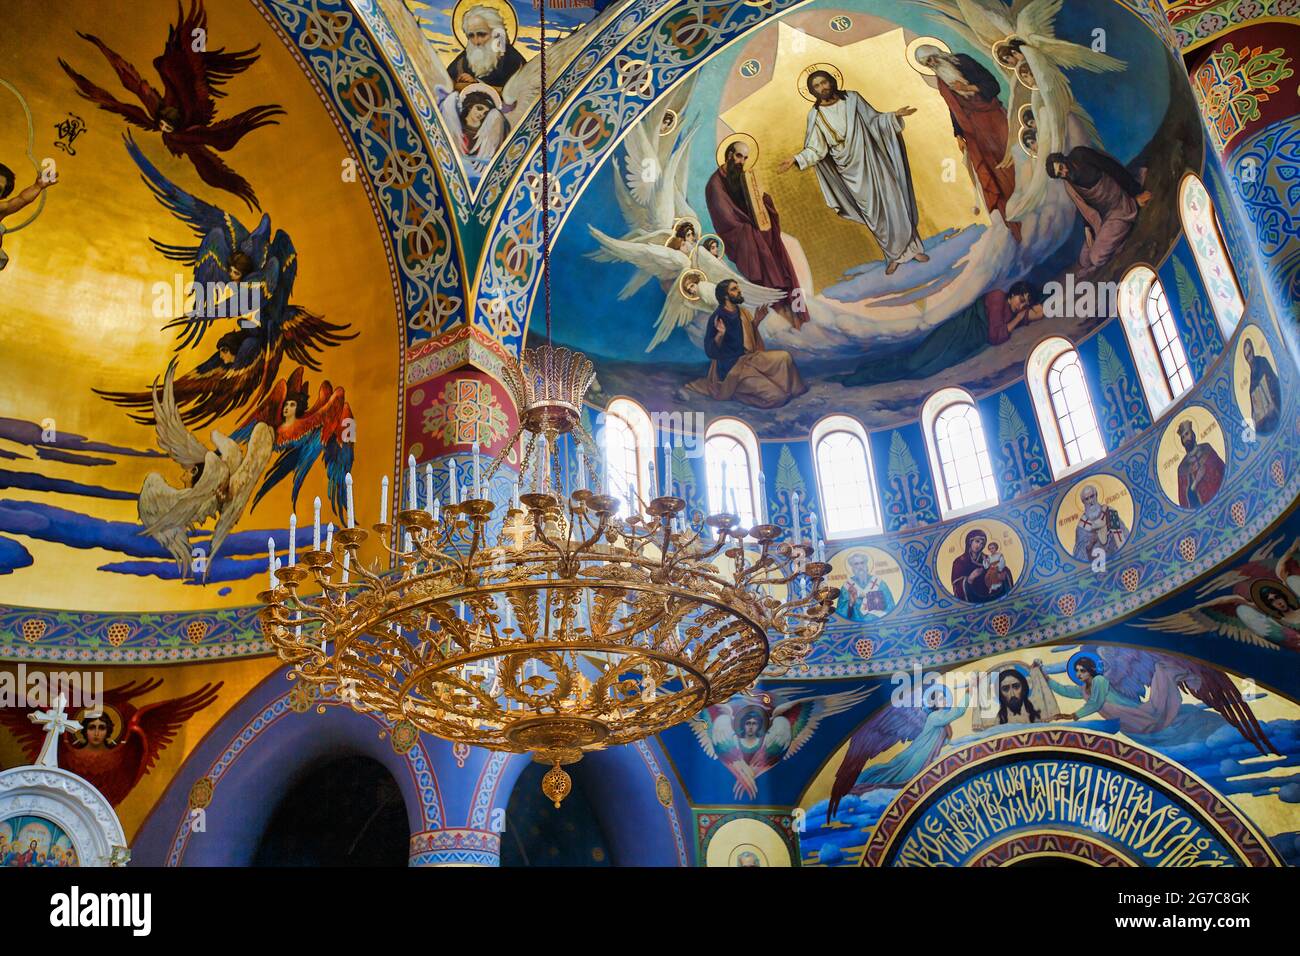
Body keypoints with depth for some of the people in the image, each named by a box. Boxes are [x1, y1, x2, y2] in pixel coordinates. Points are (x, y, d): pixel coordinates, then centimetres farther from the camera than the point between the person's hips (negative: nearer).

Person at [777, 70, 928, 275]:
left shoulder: (852, 98, -3)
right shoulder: (815, 115, -4)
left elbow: (874, 120, 5)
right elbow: (817, 149, -5)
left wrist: (894, 116, -9)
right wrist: (796, 159, -18)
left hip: (870, 161, 0)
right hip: (850, 171, 0)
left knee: (892, 202, 3)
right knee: (872, 211, 7)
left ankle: (912, 247, 19)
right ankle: (894, 256, 20)